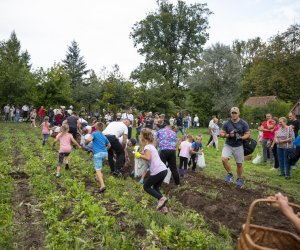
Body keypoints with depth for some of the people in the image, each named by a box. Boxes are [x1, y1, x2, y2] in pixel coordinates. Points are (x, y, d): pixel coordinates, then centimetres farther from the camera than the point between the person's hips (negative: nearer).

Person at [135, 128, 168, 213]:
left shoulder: (147, 147, -5)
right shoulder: (152, 146, 21)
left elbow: (148, 158, -19)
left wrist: (139, 156, -6)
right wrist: (140, 153, 23)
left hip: (157, 171, -8)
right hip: (164, 169, 9)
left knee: (146, 187, 10)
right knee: (155, 188, 23)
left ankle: (161, 198, -7)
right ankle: (163, 207, 12)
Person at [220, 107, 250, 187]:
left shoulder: (244, 123, -5)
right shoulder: (226, 123, -3)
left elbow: (248, 134, -3)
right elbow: (221, 133, 0)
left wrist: (240, 137, -22)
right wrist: (228, 135, -20)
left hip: (238, 146, 0)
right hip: (228, 145, 0)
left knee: (239, 164, 8)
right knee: (224, 159, -21)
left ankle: (239, 179, 32)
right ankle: (230, 174, 4)